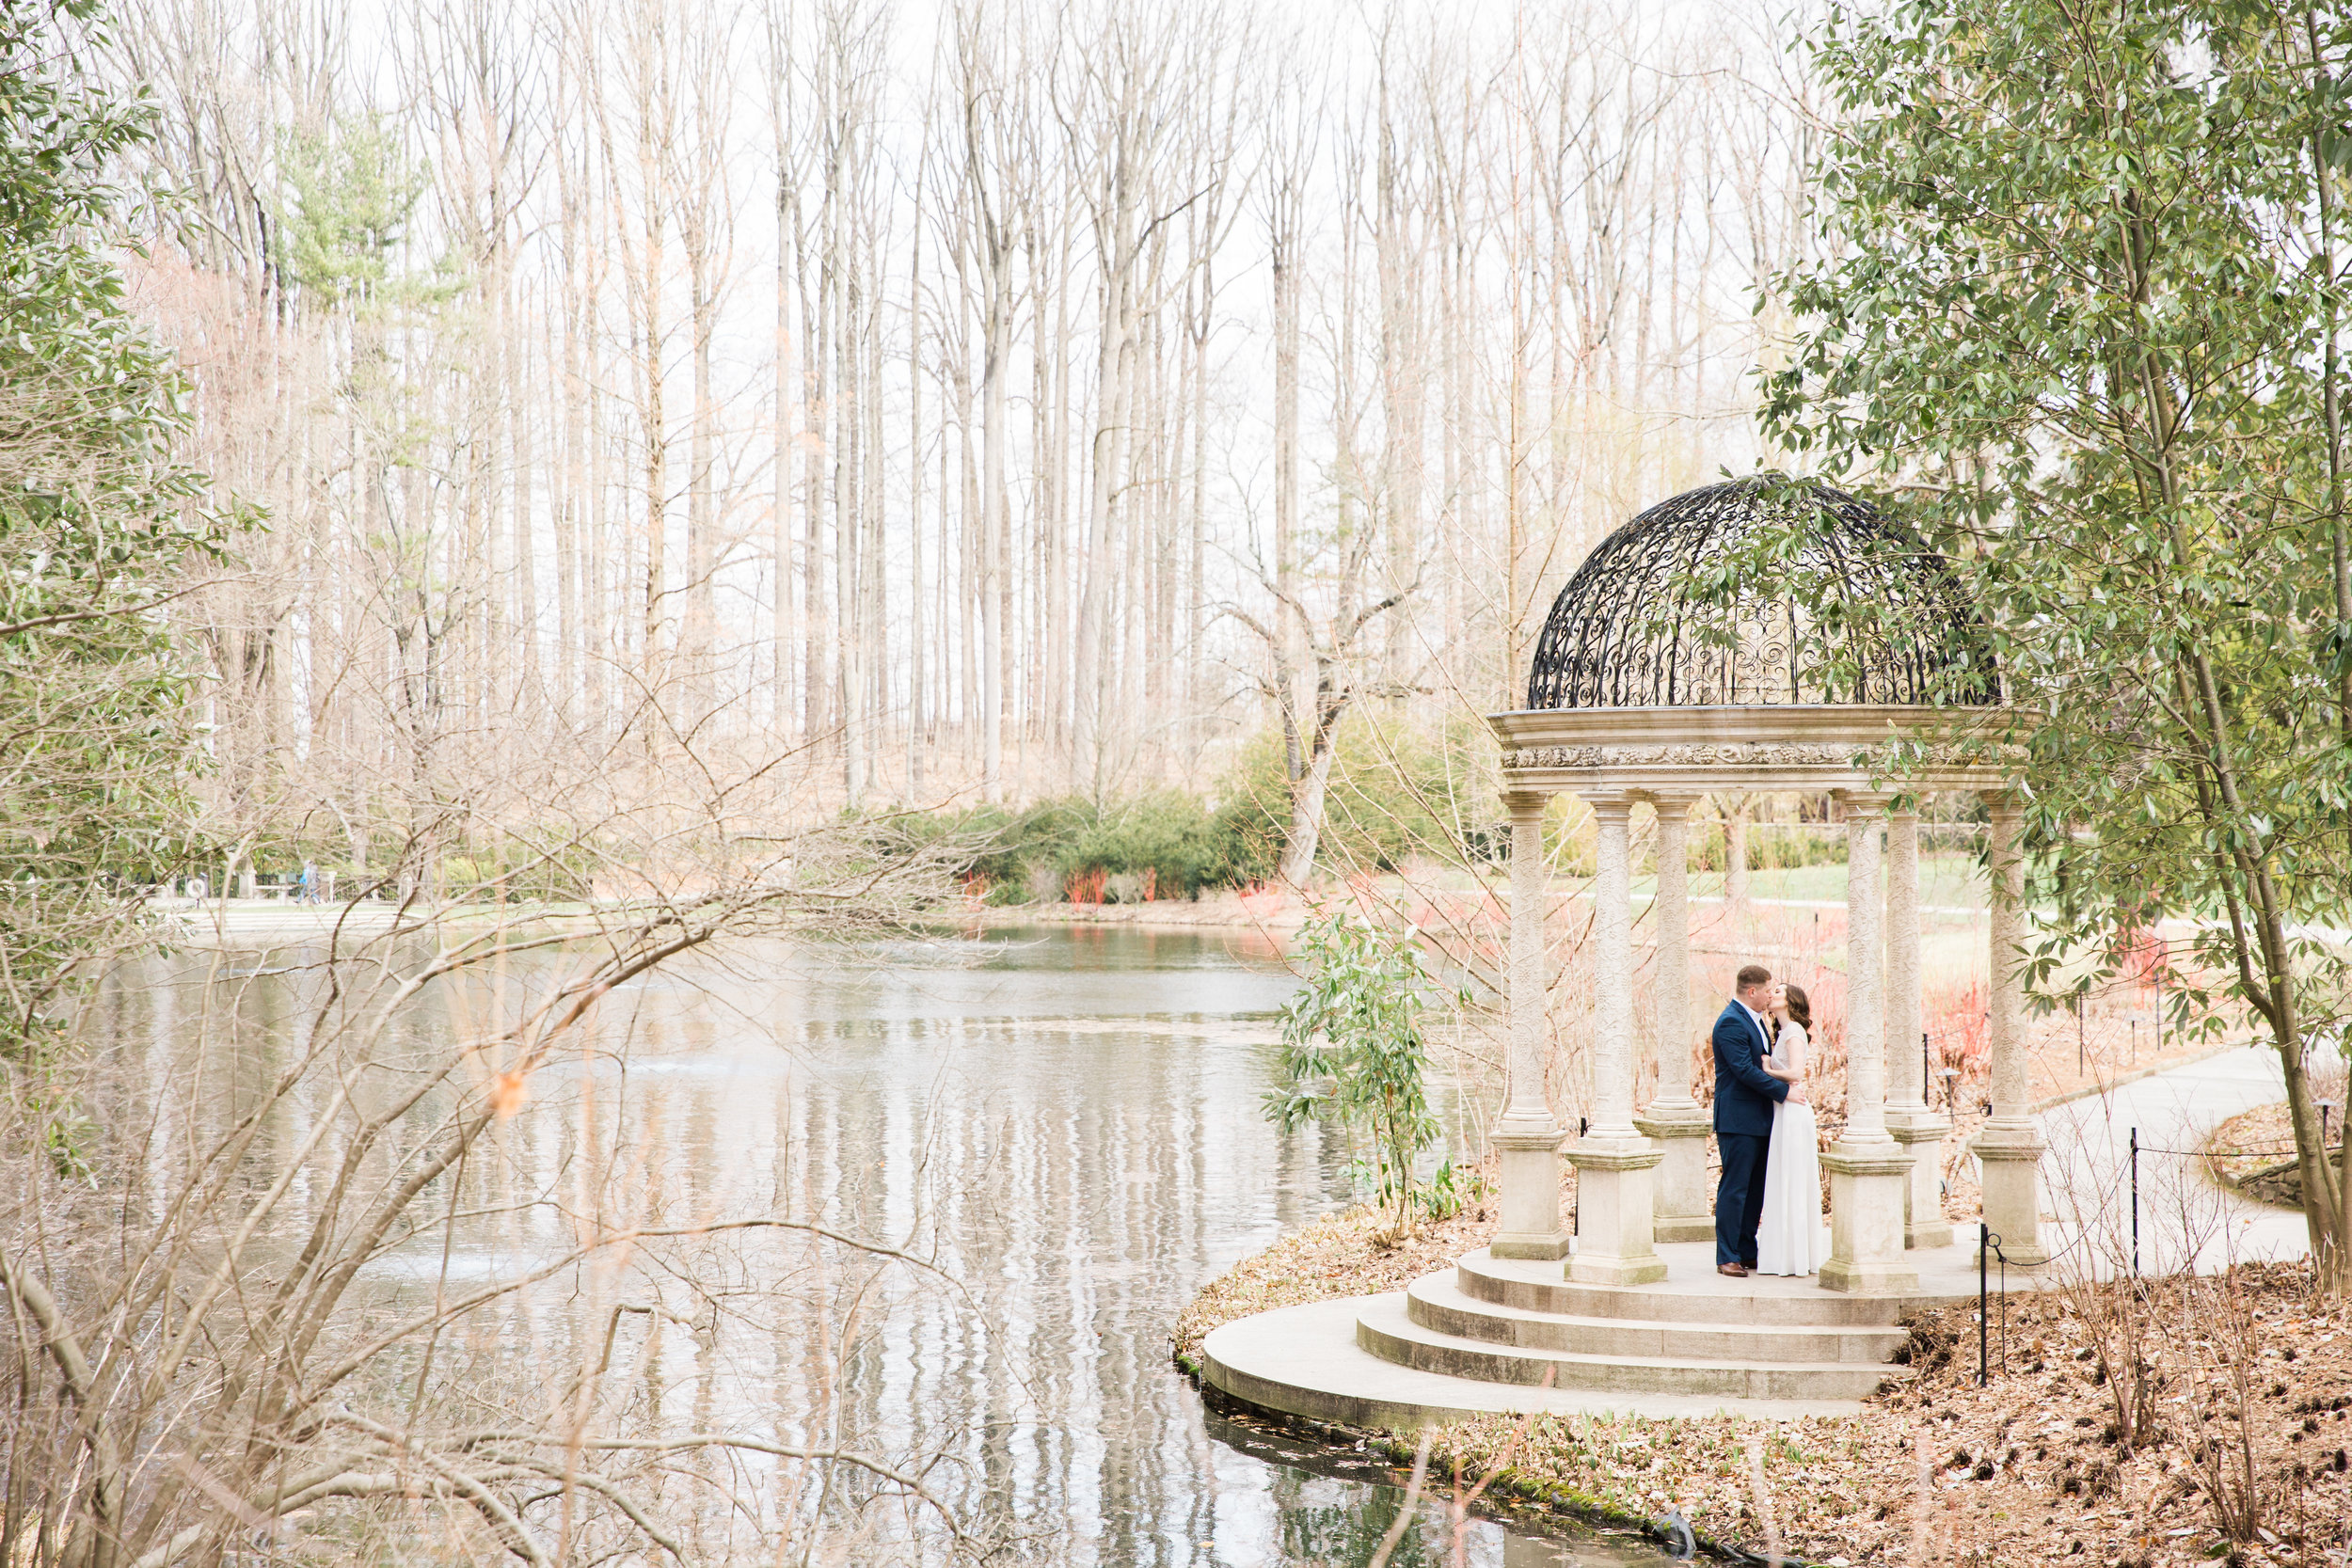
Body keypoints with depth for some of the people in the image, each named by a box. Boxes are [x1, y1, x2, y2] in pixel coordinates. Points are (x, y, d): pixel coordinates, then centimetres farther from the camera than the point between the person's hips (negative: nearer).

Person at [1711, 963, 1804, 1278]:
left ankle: (1746, 1252, 18)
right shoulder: (1731, 1022, -16)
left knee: (1755, 1189, 12)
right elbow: (1745, 1070, -22)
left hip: (1759, 1120, 10)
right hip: (1738, 1119, -10)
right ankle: (1727, 1258, -2)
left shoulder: (1753, 1019, 16)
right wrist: (1784, 1090, -17)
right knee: (1734, 1189, -6)